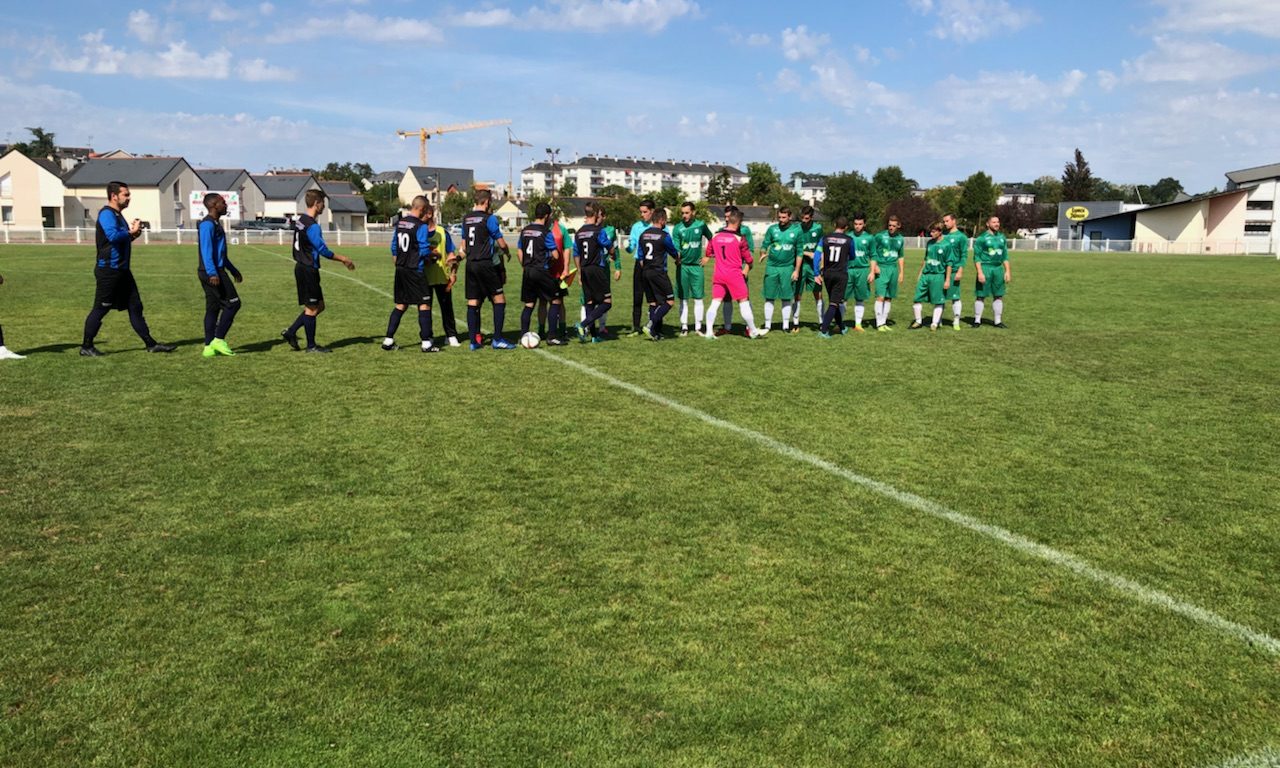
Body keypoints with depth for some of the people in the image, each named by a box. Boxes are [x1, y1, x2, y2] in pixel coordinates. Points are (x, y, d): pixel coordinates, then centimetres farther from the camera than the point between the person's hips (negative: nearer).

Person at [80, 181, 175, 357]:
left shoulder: (117, 215, 17)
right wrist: (131, 232, -14)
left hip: (122, 270, 10)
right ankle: (86, 347, 9)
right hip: (109, 271, -10)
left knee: (135, 307, 9)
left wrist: (132, 235, 7)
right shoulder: (106, 214, -13)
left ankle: (151, 344, 12)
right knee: (100, 309, -1)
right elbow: (113, 236, -30)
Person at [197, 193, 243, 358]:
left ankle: (209, 347, 9)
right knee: (232, 303, -8)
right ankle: (218, 340, -5)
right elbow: (206, 250, -22)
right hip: (213, 272, -10)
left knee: (213, 308, 8)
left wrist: (233, 270, 30)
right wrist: (212, 273, -30)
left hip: (216, 271, 10)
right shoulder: (207, 224, -13)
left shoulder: (216, 224, 19)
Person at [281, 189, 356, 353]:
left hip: (302, 268, 9)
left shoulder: (299, 221, 12)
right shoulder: (312, 226, -18)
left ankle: (290, 332, 17)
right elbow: (323, 250, -19)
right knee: (312, 308, 1)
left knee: (319, 305, 15)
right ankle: (311, 346, 10)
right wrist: (343, 259, -8)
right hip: (309, 270, -9)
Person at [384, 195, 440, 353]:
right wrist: (435, 254, 6)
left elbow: (394, 247, 14)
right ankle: (426, 343, 0)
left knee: (400, 305, 14)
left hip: (400, 270, 7)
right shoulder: (421, 226, -13)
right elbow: (424, 251, -14)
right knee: (424, 304, 1)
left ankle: (388, 340, 13)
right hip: (416, 271, -7)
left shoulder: (399, 223, 9)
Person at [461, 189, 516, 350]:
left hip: (470, 265, 7)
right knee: (499, 299, 1)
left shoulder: (466, 219, 12)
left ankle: (474, 341, 6)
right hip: (485, 264, -7)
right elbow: (501, 243, -5)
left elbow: (464, 246, 17)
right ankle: (498, 339, -3)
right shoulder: (489, 218, -8)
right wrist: (508, 253, 14)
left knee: (472, 302, 6)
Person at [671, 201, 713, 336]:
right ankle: (684, 327, 9)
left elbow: (711, 239, 16)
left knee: (698, 298, 1)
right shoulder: (677, 228, -2)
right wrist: (677, 256, -29)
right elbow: (675, 247, -8)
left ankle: (698, 327, 9)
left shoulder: (701, 225, 2)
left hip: (697, 266, 1)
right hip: (683, 266, 0)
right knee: (683, 299, 3)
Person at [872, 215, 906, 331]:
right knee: (880, 296, -12)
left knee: (889, 297, 7)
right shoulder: (880, 236, -3)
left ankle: (884, 322, 15)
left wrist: (901, 272, 17)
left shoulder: (900, 239, 11)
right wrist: (874, 266, -9)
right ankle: (879, 324, -7)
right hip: (882, 269, -5)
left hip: (894, 269, 5)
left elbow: (900, 256, 19)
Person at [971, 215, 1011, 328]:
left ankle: (998, 321, 15)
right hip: (985, 268, -6)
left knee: (999, 296, 7)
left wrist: (1007, 271, 9)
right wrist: (980, 273, -16)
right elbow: (977, 257, -8)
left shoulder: (1002, 237, 13)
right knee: (980, 296, -2)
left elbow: (1005, 256, 17)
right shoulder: (981, 238, -5)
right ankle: (977, 321, 7)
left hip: (998, 268, 6)